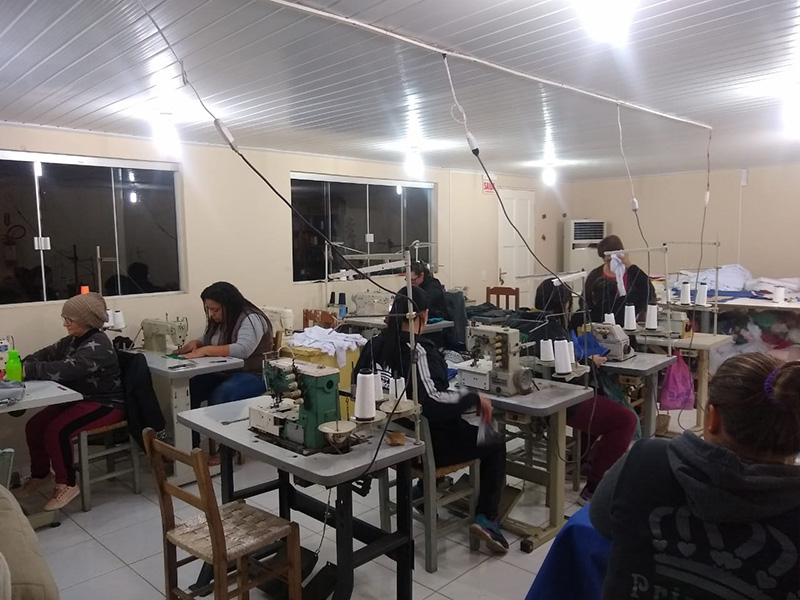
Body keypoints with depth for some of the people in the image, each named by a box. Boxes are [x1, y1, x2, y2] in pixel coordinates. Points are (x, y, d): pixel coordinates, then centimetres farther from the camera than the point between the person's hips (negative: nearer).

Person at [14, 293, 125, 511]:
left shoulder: (97, 345, -23)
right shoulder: (73, 340, 8)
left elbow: (65, 370, -33)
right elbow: (46, 354, 10)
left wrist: (29, 370, -30)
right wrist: (22, 364, -9)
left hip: (105, 405, -10)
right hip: (79, 400, 10)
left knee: (56, 430, -26)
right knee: (34, 426, 1)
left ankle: (67, 485, -9)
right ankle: (40, 474, 24)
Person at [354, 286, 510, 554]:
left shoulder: (374, 344, -3)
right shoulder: (418, 350, -25)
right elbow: (432, 401, -35)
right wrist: (475, 399, -23)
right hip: (425, 443, -8)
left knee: (457, 424, 35)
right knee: (495, 444, 11)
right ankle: (486, 519, 1)